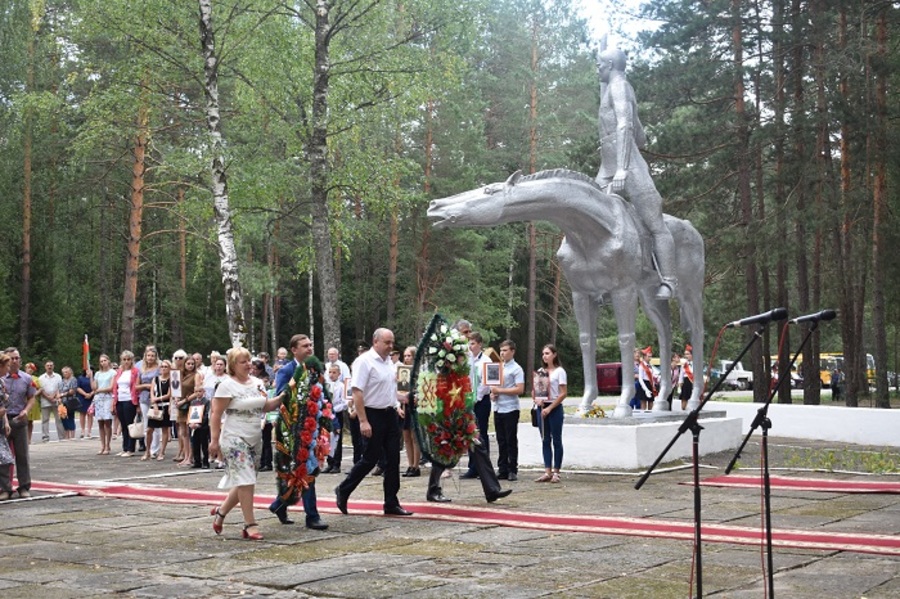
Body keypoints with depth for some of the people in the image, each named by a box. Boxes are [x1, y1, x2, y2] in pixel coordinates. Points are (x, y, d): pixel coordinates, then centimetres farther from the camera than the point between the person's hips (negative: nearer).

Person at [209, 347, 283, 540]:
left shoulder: (257, 383, 10)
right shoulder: (227, 385, -10)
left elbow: (265, 407, 16)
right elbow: (216, 415, -11)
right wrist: (214, 440, -15)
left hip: (254, 440, 7)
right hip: (235, 439, -7)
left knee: (245, 482, 10)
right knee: (246, 481, -10)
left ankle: (221, 512, 29)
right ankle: (250, 525, -5)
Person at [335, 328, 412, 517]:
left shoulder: (389, 361, 12)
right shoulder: (365, 361, -14)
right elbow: (357, 393, -19)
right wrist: (363, 421, -23)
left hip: (390, 414, 8)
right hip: (373, 415, -8)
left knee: (393, 459, 6)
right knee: (371, 458, -2)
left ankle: (391, 503, 11)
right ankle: (343, 491, 17)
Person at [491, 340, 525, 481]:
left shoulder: (516, 369, -7)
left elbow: (520, 390, -15)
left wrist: (499, 390, -16)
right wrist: (493, 394, 1)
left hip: (510, 409, -6)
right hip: (498, 408, 6)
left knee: (511, 441, -1)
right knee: (501, 441, 8)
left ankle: (512, 470, 4)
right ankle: (502, 470, 12)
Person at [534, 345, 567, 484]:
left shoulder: (559, 371, -4)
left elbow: (563, 394, -9)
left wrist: (550, 408, -14)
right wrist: (536, 399, -5)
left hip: (555, 408, -6)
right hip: (542, 408, 6)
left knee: (556, 440, 0)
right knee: (546, 440, 5)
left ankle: (555, 472, 3)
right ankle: (547, 471, 7)